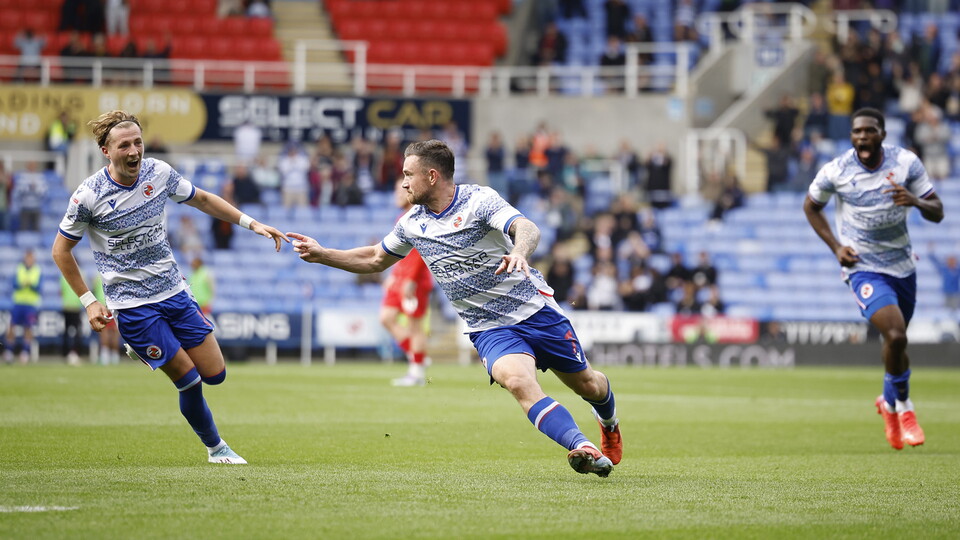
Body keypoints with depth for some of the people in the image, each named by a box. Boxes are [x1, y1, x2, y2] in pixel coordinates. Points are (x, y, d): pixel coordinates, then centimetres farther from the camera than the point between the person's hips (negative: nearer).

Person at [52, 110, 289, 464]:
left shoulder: (159, 173, -4)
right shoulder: (89, 196, -16)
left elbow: (202, 199, 14)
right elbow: (61, 249, -3)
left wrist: (251, 223, 7)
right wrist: (89, 301, -7)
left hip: (174, 292, 5)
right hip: (132, 305, -5)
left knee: (215, 374, 4)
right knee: (189, 381, -7)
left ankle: (147, 351, 30)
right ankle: (215, 447, 17)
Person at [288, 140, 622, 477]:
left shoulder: (478, 199, -13)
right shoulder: (412, 224, 4)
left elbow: (527, 229, -29)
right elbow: (375, 260, 21)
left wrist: (519, 252, -52)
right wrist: (321, 255, 11)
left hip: (536, 310, -2)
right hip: (490, 330, 3)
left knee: (586, 384, 10)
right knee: (517, 380, -29)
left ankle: (608, 421, 47)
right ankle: (584, 449, -38)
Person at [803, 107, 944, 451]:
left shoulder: (906, 162, -7)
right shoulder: (836, 172, -11)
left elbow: (937, 213, -5)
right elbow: (811, 206, 8)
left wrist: (915, 200, -27)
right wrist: (836, 247, -3)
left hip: (902, 264, 4)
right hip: (864, 268, -3)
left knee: (897, 340, 15)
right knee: (895, 335, -22)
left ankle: (889, 404, 43)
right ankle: (904, 408, 0)